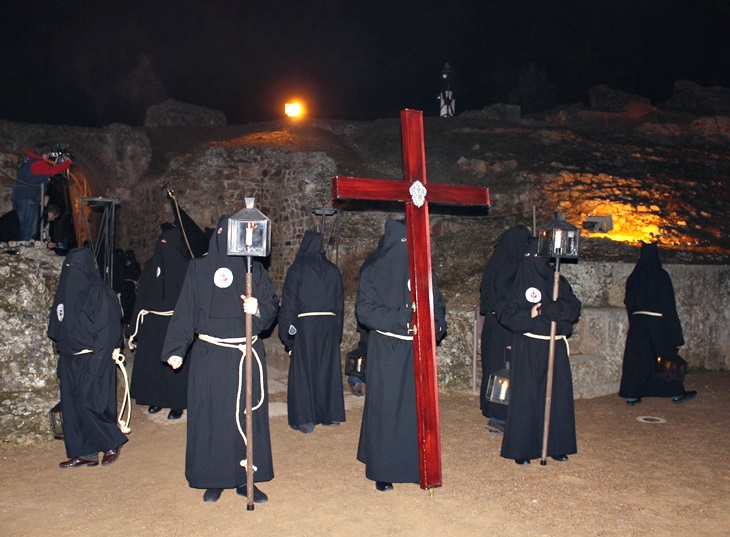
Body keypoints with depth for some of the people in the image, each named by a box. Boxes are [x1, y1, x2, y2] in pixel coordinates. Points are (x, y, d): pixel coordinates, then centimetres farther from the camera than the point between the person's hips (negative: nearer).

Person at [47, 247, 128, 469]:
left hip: (92, 360, -8)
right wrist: (63, 357, 13)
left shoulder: (99, 292, -13)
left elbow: (107, 330, -17)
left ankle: (112, 443, 14)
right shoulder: (66, 290, 11)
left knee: (89, 404, -6)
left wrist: (96, 361, -21)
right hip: (71, 360, 8)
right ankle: (83, 453, 18)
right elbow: (58, 329, 17)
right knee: (72, 406, 9)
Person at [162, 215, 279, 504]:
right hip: (209, 356, -1)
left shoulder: (255, 270, 5)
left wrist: (258, 309, -17)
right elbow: (185, 311, 1)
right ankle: (213, 480, 19)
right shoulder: (198, 269, 2)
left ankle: (245, 478, 17)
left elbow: (272, 306, 5)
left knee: (248, 416, 5)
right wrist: (175, 349, -5)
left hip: (248, 355, 1)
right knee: (210, 417, 4)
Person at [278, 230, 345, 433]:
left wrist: (287, 332, -1)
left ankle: (305, 420, 3)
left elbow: (289, 302, -6)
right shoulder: (333, 270, 7)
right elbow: (340, 303, 11)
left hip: (305, 325, -4)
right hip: (329, 325, 4)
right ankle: (331, 414, 18)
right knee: (328, 369, 12)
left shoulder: (297, 269, -5)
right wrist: (337, 332, 16)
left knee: (303, 370, 2)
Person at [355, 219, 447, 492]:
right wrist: (404, 318, -19)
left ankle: (414, 465, 17)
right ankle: (382, 469, 12)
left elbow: (437, 305, 12)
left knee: (417, 406, 4)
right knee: (385, 407, 0)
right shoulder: (374, 271, -2)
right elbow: (365, 311, -10)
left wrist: (436, 325, -10)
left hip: (417, 350, 4)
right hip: (386, 351, -3)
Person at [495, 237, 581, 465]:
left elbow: (575, 308, 2)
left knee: (557, 396, 7)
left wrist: (558, 308, -18)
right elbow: (503, 312, -6)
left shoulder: (558, 282, 10)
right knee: (525, 397, -2)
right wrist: (530, 314, -18)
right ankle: (521, 449, 7)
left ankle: (555, 445, 20)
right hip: (528, 350, -4)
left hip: (555, 347, 4)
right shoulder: (520, 283, -1)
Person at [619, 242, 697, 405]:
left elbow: (628, 301, 8)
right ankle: (677, 393, 21)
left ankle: (631, 396, 7)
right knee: (667, 357, 9)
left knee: (636, 358, 7)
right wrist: (673, 329, -6)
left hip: (637, 320, 4)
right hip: (658, 321, -4)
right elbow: (668, 303, -10)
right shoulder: (661, 275, -10)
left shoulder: (634, 276, 3)